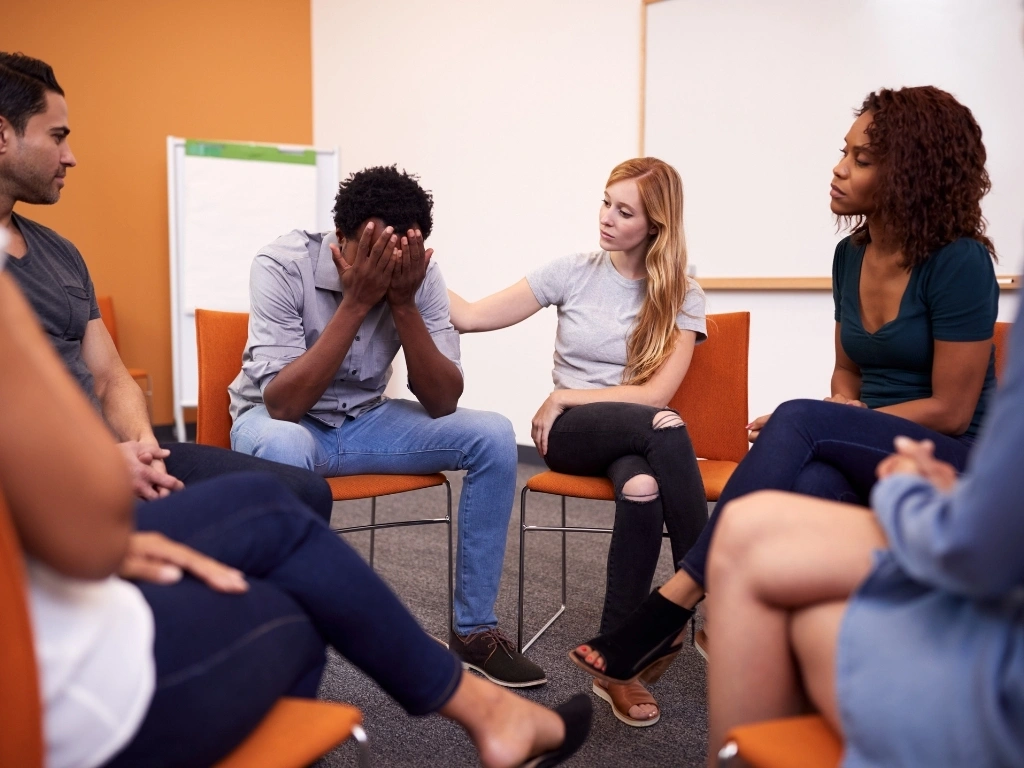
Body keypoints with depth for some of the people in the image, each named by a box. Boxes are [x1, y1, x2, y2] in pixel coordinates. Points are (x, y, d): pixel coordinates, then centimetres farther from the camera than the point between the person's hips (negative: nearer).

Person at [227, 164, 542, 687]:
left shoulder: (420, 275, -13)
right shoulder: (283, 266, -24)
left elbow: (442, 402, -17)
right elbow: (284, 404, -31)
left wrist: (402, 302, -28)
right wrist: (356, 302, -35)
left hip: (364, 422, 4)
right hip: (276, 420, -4)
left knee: (493, 436, -14)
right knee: (285, 449, -40)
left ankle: (473, 628, -2)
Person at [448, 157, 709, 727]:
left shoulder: (683, 297, 2)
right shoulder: (573, 273, 3)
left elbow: (656, 393, -8)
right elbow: (471, 316, -1)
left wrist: (565, 396, -11)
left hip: (641, 433, 1)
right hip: (574, 431, 0)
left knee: (643, 488, -38)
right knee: (664, 428, -35)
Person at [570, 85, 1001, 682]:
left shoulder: (960, 262, -13)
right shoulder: (851, 254, 8)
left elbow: (950, 410, -13)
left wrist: (827, 422, -14)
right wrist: (843, 407, -4)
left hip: (953, 460, -5)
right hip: (868, 451, 5)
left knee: (799, 421, -32)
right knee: (811, 487, -34)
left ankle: (676, 599, -33)